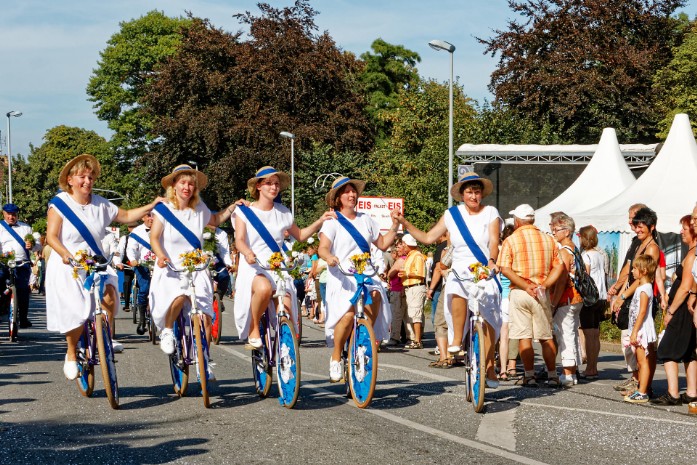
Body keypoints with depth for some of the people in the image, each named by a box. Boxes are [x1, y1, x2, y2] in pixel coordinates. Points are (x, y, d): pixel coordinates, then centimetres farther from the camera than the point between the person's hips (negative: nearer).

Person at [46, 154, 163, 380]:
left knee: (108, 293, -25)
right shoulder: (59, 204, -5)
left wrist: (151, 206, 6)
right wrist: (65, 253, -30)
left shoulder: (100, 204, 7)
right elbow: (51, 237, -12)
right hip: (66, 267, -4)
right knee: (76, 312, -14)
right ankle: (71, 355, 11)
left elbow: (126, 216, 17)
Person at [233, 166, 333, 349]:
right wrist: (247, 252, -30)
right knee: (264, 288, -38)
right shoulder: (245, 211, 4)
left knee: (286, 315, -20)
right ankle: (254, 328, -14)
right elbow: (239, 240, -7)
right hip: (253, 267, -3)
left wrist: (320, 222, 10)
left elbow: (300, 235, 24)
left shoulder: (283, 212, 14)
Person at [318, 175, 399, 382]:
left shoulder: (366, 220, 19)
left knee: (375, 295, -30)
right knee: (347, 315, -25)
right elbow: (323, 248, -8)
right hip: (342, 276, -4)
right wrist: (329, 257, -31)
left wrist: (394, 227, 6)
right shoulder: (332, 222, 4)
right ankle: (336, 358, -4)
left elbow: (382, 244, 21)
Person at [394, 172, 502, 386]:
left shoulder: (490, 213, 3)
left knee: (489, 317, -9)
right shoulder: (452, 215, 10)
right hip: (460, 271, 1)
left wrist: (491, 261, -29)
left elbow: (493, 242, -10)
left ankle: (489, 366, 3)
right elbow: (428, 238, 12)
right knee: (457, 292, -35)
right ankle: (457, 340, -22)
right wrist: (405, 224, 3)